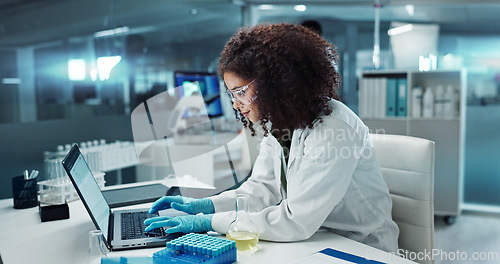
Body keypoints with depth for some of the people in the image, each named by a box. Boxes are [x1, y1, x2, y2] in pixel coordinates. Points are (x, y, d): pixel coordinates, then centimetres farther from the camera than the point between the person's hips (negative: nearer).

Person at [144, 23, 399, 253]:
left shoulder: (333, 129, -25)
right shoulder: (278, 123, 1)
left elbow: (296, 222, -27)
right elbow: (262, 189, 6)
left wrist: (210, 222, -24)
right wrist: (205, 205, -7)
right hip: (312, 242, 6)